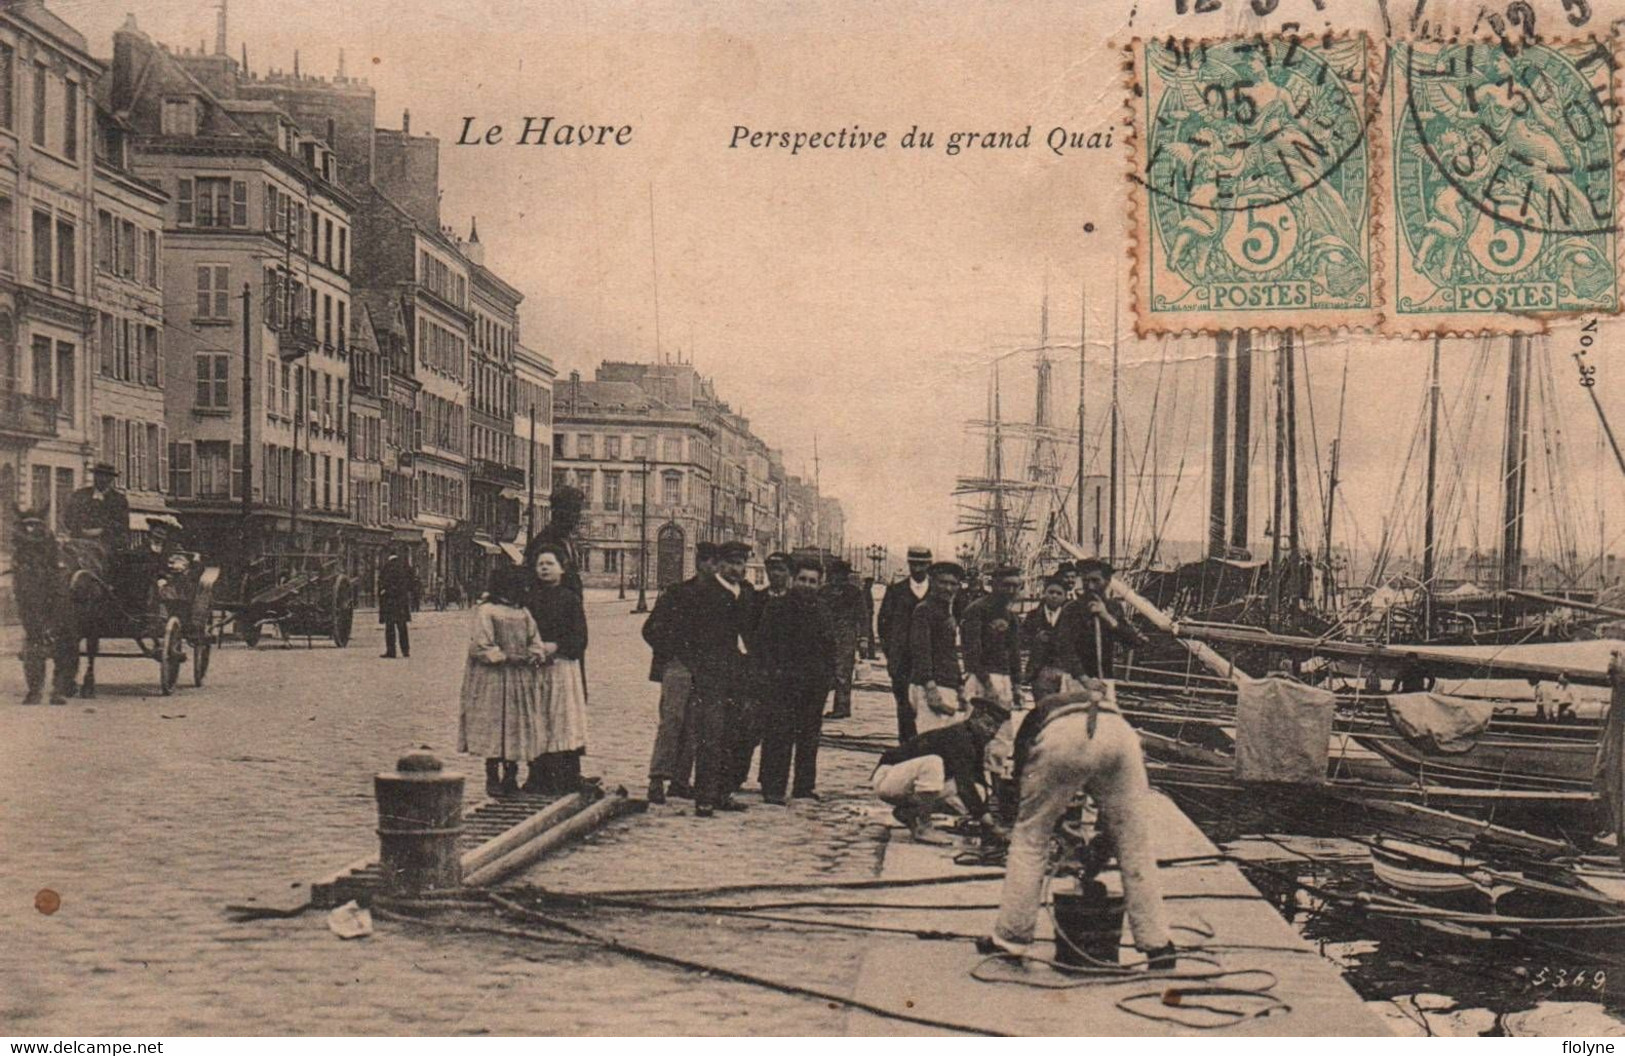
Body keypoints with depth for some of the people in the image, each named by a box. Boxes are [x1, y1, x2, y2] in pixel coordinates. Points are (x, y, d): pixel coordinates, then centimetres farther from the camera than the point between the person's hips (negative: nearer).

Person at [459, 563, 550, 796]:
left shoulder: (523, 613, 15)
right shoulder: (485, 611, -7)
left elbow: (535, 642, 16)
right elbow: (480, 647, -12)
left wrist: (535, 655, -6)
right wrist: (507, 657, -17)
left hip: (520, 681, 6)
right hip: (492, 681, -6)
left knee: (517, 728, 6)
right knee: (494, 729, -5)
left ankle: (510, 777, 15)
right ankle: (492, 777, 4)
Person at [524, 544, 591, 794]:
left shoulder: (570, 598, 4)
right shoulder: (529, 598, 12)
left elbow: (580, 637, -1)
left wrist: (556, 646, -14)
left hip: (563, 666, -2)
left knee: (563, 720, -4)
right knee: (537, 723, 1)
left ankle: (566, 780, -2)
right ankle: (539, 779, 6)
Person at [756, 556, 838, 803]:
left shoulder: (822, 609, 13)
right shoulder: (777, 606, 2)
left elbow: (833, 641, 18)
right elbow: (763, 641, 0)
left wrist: (831, 668, 5)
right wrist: (771, 669, -9)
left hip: (815, 683, 4)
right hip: (783, 680, -4)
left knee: (810, 735, 9)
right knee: (778, 735, -7)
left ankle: (805, 786, 18)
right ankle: (772, 788, -4)